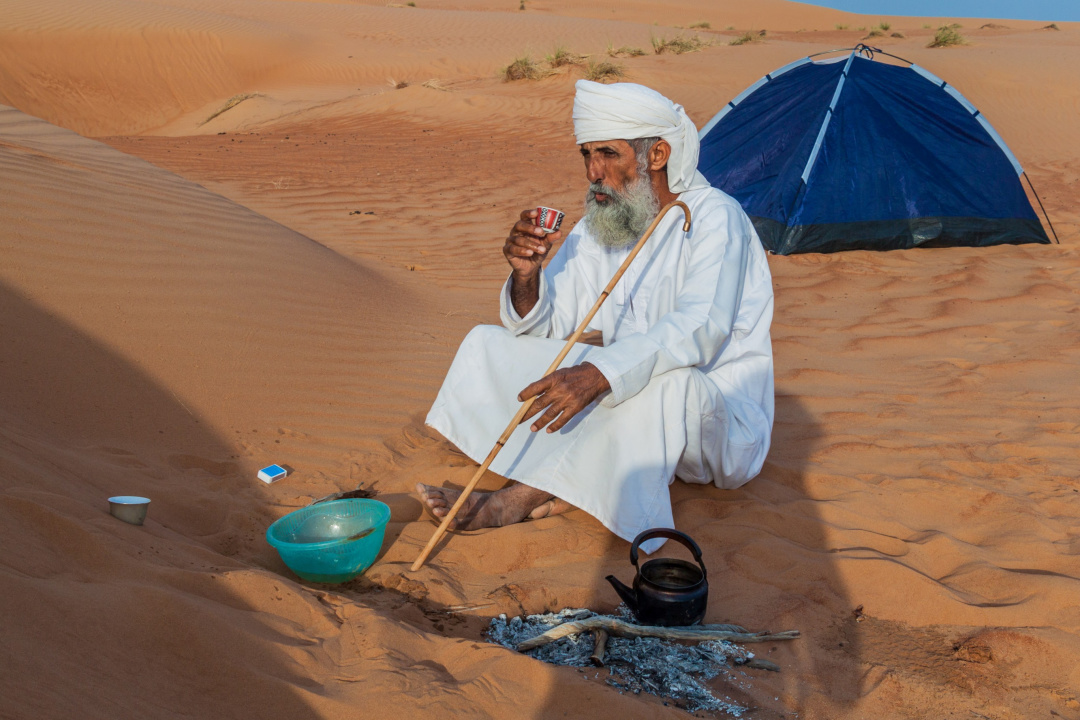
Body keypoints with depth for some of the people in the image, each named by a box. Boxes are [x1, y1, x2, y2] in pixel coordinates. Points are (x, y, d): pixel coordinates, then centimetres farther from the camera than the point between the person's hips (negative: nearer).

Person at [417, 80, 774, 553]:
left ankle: (514, 502, -31)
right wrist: (527, 275, -18)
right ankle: (561, 490, -25)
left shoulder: (713, 218, -16)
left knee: (665, 382, -42)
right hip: (622, 398, 6)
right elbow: (542, 329, 4)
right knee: (487, 344, -4)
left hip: (718, 422, -6)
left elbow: (700, 329, -31)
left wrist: (600, 374, -44)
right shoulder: (597, 227, 5)